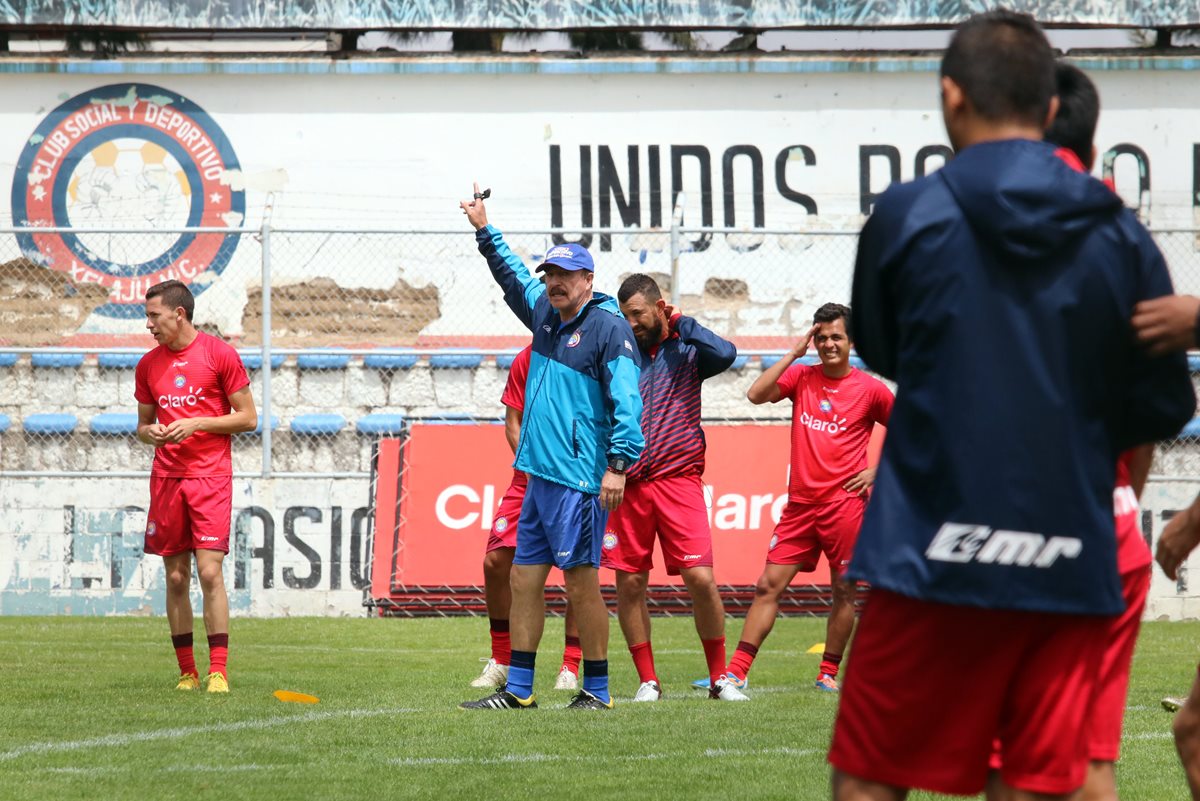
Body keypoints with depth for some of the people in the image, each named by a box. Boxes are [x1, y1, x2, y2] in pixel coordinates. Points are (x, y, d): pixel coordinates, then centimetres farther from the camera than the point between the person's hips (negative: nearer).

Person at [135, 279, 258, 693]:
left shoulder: (219, 354, -3)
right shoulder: (148, 365, 11)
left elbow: (248, 418, -1)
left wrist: (196, 424, -12)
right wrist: (150, 433, -4)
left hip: (211, 476, -4)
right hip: (166, 477, 4)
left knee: (209, 571, -12)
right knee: (176, 577, 3)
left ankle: (218, 671, -10)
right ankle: (186, 671, 9)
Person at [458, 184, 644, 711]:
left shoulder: (608, 327, -7)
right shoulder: (545, 315, 15)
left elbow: (627, 400, -13)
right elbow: (512, 275, 35)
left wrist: (619, 464, -19)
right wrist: (485, 232, 38)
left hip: (579, 480, -8)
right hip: (538, 474, 8)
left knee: (581, 583, -5)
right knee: (523, 579, 8)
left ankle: (597, 690, 1)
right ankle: (518, 689, 13)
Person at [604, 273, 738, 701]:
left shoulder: (686, 351, 4)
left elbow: (724, 354, -17)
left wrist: (680, 322, -7)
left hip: (678, 479, -2)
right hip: (627, 485, 2)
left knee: (700, 578, -10)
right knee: (629, 583, 0)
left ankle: (719, 677, 3)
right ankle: (647, 681, 11)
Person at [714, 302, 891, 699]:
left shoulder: (870, 390, 1)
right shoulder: (801, 376, 7)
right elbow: (756, 394, -8)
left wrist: (878, 471, 0)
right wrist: (794, 353, -7)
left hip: (845, 502, -2)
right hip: (800, 503, 2)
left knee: (844, 590, 1)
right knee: (769, 585, -3)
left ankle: (829, 673, 11)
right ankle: (736, 671, -6)